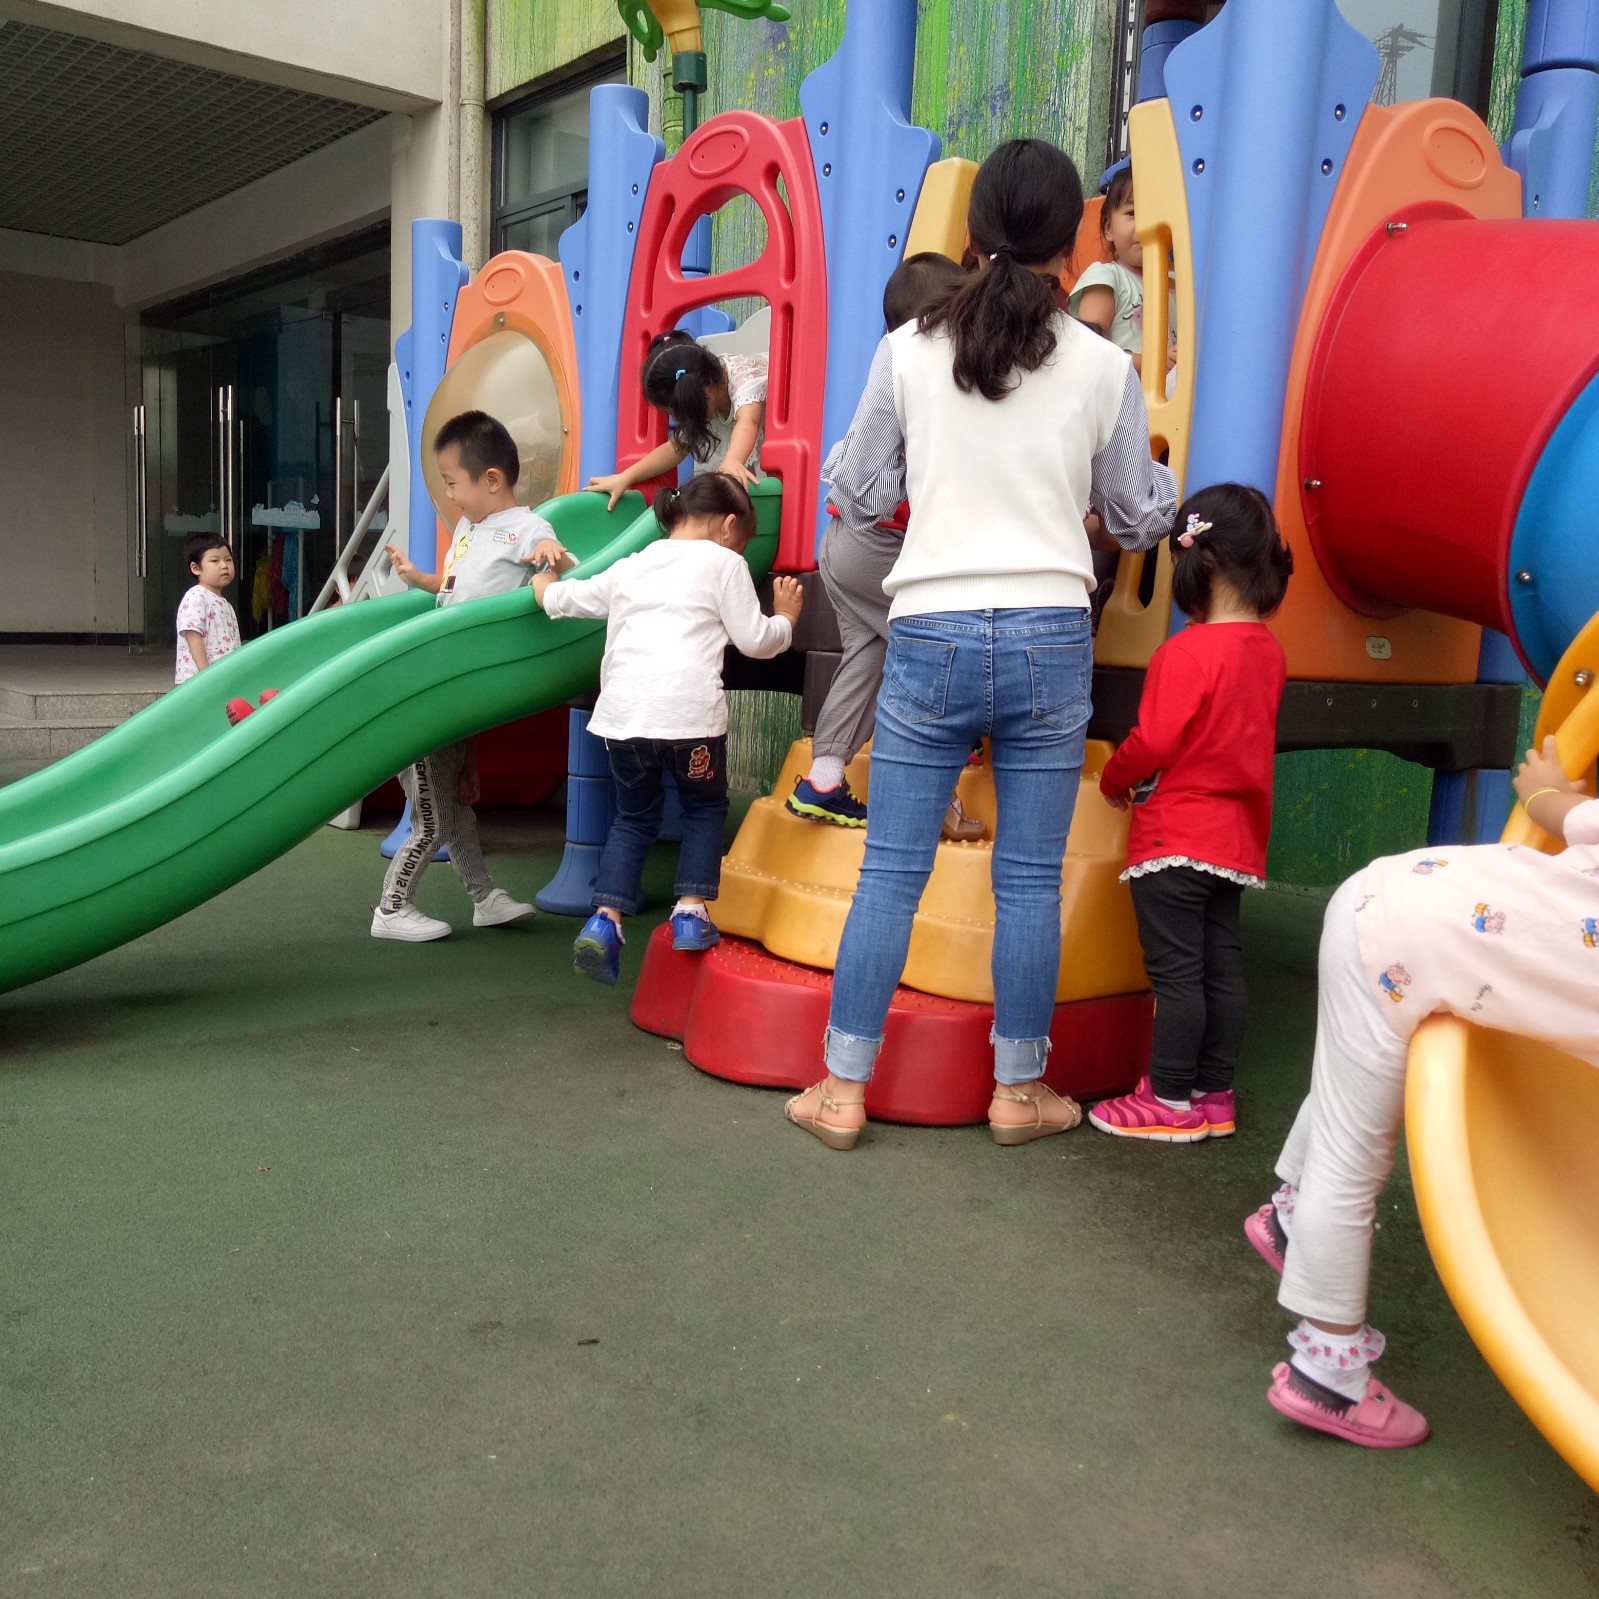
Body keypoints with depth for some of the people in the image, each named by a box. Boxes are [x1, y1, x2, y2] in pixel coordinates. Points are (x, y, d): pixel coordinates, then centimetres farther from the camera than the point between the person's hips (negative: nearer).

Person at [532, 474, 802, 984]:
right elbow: (755, 641, 7)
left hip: (623, 710, 4)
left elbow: (557, 600, 31)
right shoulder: (723, 563, 11)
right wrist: (785, 616, 26)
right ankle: (691, 913, 9)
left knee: (634, 814, 19)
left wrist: (546, 570, 52)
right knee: (705, 807, 19)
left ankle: (605, 920, 5)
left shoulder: (629, 568, 24)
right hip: (689, 711, -4)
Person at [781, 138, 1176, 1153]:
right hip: (1050, 640, 0)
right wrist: (1159, 470, 32)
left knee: (891, 870, 6)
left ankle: (842, 1091, 14)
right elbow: (1142, 521, 12)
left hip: (930, 636, 0)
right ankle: (1019, 1092, 20)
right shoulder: (1105, 367, 2)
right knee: (1031, 879, 8)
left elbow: (860, 497, 8)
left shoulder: (908, 351, 1)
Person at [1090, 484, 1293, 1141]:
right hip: (1237, 835, 8)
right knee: (1221, 965, 11)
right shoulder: (1268, 650, 5)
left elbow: (1151, 745, -19)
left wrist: (1112, 782, 0)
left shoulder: (1186, 653, -19)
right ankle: (1214, 1096, 20)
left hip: (1175, 838, -8)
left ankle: (1171, 1102, 7)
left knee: (1176, 972, -1)